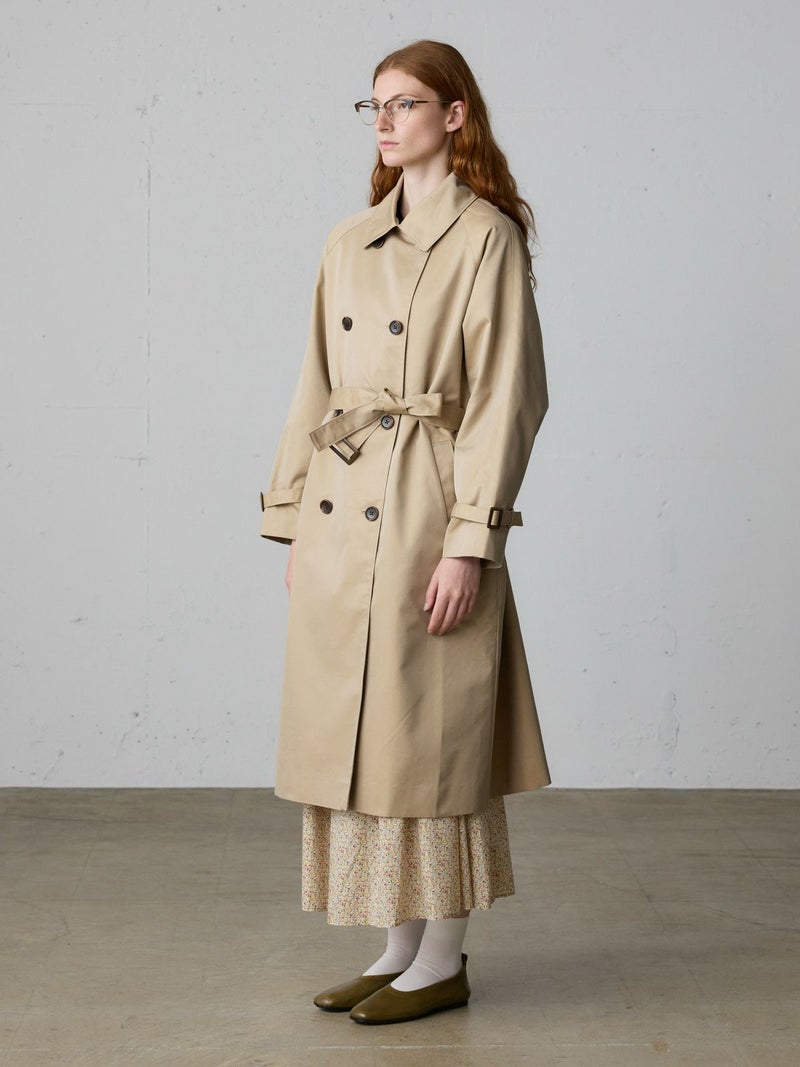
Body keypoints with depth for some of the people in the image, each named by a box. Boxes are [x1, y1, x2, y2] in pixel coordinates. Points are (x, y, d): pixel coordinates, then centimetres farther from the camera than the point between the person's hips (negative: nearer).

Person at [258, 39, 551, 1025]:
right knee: (353, 733, 10)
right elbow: (317, 388, 15)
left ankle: (442, 961, 15)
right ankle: (399, 946, 23)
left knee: (424, 732, 0)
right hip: (338, 518, 7)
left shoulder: (486, 237, -5)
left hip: (421, 515, -7)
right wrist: (295, 517, 10)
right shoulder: (348, 243, 14)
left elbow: (503, 397, -11)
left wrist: (470, 539, -16)